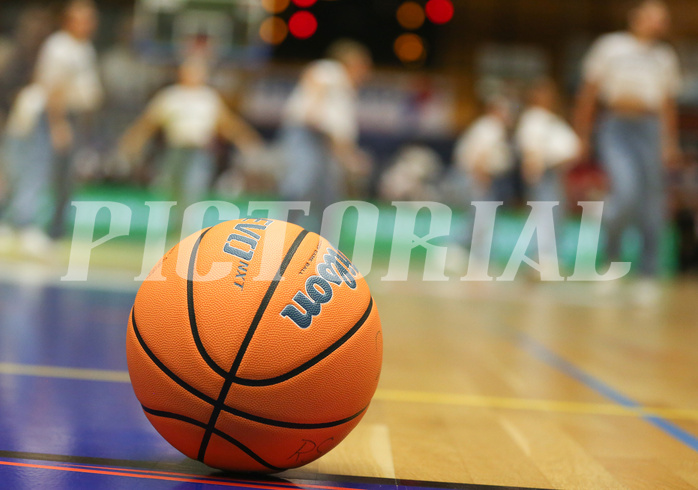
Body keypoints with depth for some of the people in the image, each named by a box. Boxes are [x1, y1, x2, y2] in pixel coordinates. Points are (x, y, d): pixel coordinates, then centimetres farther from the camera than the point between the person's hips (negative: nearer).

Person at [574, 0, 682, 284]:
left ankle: (648, 272, 7)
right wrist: (582, 136, 3)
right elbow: (589, 92, 7)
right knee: (626, 189, -22)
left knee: (652, 196, -2)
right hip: (616, 126, -4)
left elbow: (668, 105, 21)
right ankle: (611, 252, 3)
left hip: (650, 129, 4)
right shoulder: (611, 46, 8)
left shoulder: (666, 57, 18)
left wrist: (670, 143, 12)